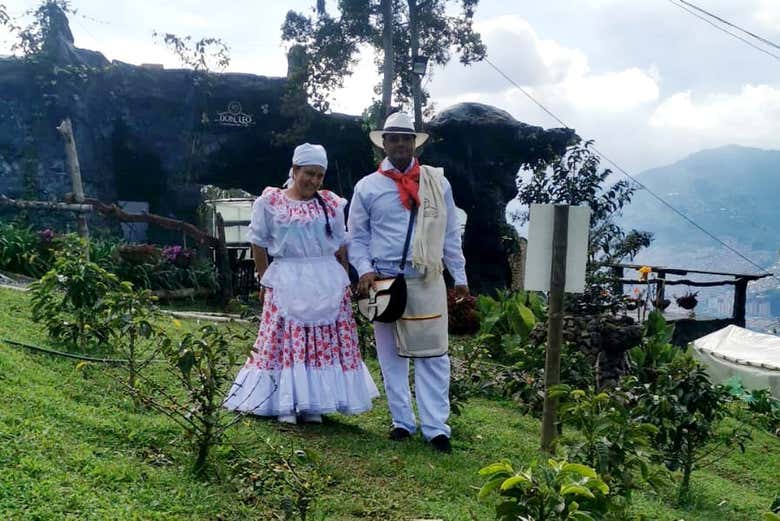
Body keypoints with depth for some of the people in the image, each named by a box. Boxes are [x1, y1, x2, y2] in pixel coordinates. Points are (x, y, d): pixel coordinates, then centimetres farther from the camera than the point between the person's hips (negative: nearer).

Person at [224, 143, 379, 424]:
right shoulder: (270, 202, 1)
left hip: (327, 283, 2)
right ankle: (286, 403, 7)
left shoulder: (332, 203, 8)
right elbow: (259, 243, 5)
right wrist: (265, 281, 3)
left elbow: (341, 246, 12)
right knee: (285, 340, -2)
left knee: (327, 341, 2)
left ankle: (314, 404, 12)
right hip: (286, 282, -2)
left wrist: (343, 282, 9)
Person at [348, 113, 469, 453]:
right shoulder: (367, 187, 4)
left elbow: (450, 233, 8)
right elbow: (357, 236, 8)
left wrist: (459, 277, 6)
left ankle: (436, 427, 5)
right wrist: (364, 270, -8)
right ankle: (402, 422, 19)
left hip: (428, 281, 0)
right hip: (385, 282, 0)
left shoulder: (438, 183, 6)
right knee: (391, 355, 7)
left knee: (432, 355, 0)